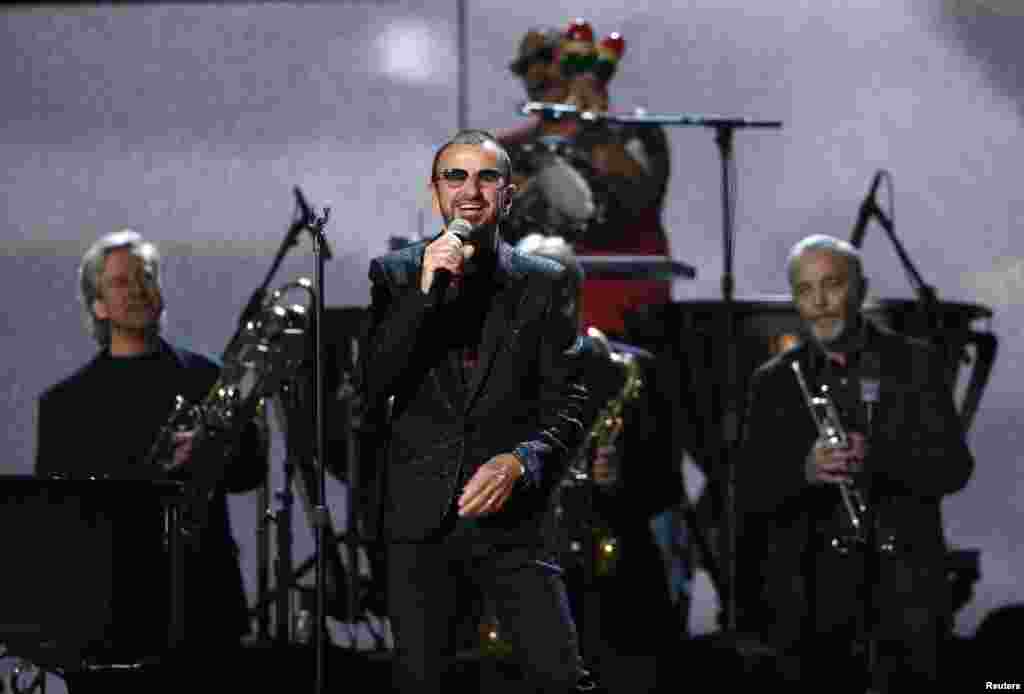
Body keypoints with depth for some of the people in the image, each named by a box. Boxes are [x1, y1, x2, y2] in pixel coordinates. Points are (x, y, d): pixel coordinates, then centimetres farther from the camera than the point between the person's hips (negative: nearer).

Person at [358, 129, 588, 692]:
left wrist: (521, 462, -18)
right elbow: (372, 386, -4)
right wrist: (425, 291, -14)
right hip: (420, 514, 1)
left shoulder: (544, 283, 7)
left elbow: (566, 404, 2)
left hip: (512, 513, -1)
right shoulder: (393, 275, 7)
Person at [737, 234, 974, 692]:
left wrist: (876, 458, -20)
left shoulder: (916, 365, 6)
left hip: (903, 590, -1)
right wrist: (804, 470, -18)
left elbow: (955, 467, -2)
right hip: (814, 598, 1)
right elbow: (748, 494, 3)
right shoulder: (775, 382, 9)